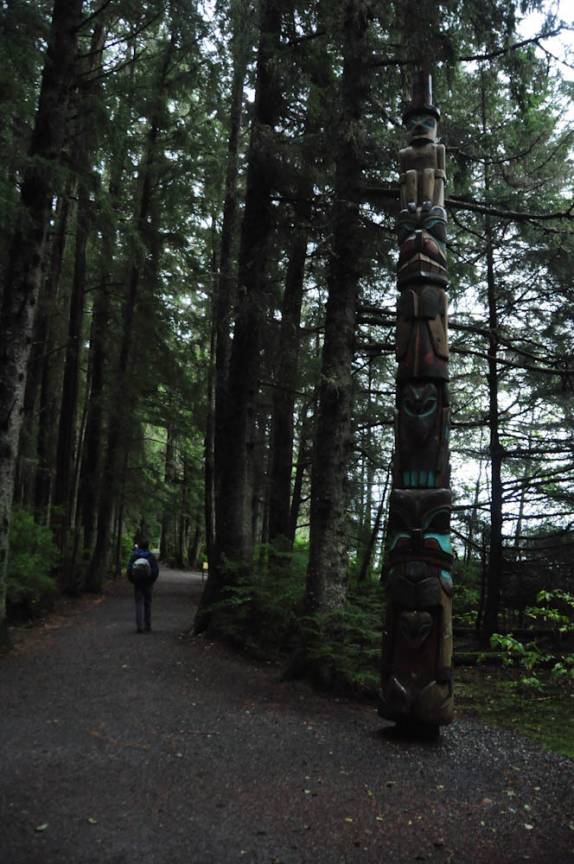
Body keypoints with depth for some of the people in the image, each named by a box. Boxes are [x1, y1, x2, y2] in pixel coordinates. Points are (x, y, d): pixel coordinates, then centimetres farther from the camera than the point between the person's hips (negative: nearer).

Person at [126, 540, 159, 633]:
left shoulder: (134, 555, -4)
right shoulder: (152, 556, -5)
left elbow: (129, 569, -7)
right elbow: (156, 570, -8)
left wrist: (132, 580, 6)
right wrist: (151, 581, 5)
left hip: (137, 583, 0)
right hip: (148, 583, 0)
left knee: (139, 604, 3)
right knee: (147, 604, 12)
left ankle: (139, 626, -6)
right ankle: (147, 626, 18)